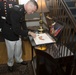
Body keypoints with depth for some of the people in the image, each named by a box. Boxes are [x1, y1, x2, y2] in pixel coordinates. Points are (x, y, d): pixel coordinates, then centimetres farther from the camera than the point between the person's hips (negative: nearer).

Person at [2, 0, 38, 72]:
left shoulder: (22, 10, -5)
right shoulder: (15, 11, -34)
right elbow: (16, 29, -34)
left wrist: (28, 31, -1)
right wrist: (29, 33, -26)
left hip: (17, 33, 8)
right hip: (9, 33, -8)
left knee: (18, 48, 21)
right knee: (11, 50, 10)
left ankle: (19, 60, 44)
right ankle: (10, 64, 34)